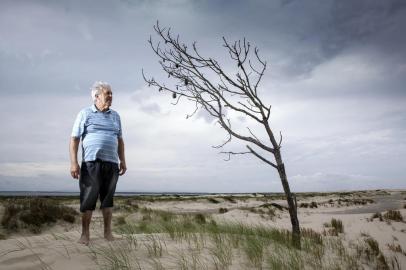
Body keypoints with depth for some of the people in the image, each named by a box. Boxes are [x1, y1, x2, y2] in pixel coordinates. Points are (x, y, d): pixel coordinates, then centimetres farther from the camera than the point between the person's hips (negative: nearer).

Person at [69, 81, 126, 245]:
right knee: (88, 199, -1)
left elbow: (119, 140, 21)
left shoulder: (115, 116, 16)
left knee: (108, 198, 8)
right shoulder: (85, 114, 2)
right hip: (91, 163, -4)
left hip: (111, 164, 4)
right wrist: (74, 162, -11)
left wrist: (122, 161, 14)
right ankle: (85, 234, 9)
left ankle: (107, 232, 17)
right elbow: (74, 139, -2)